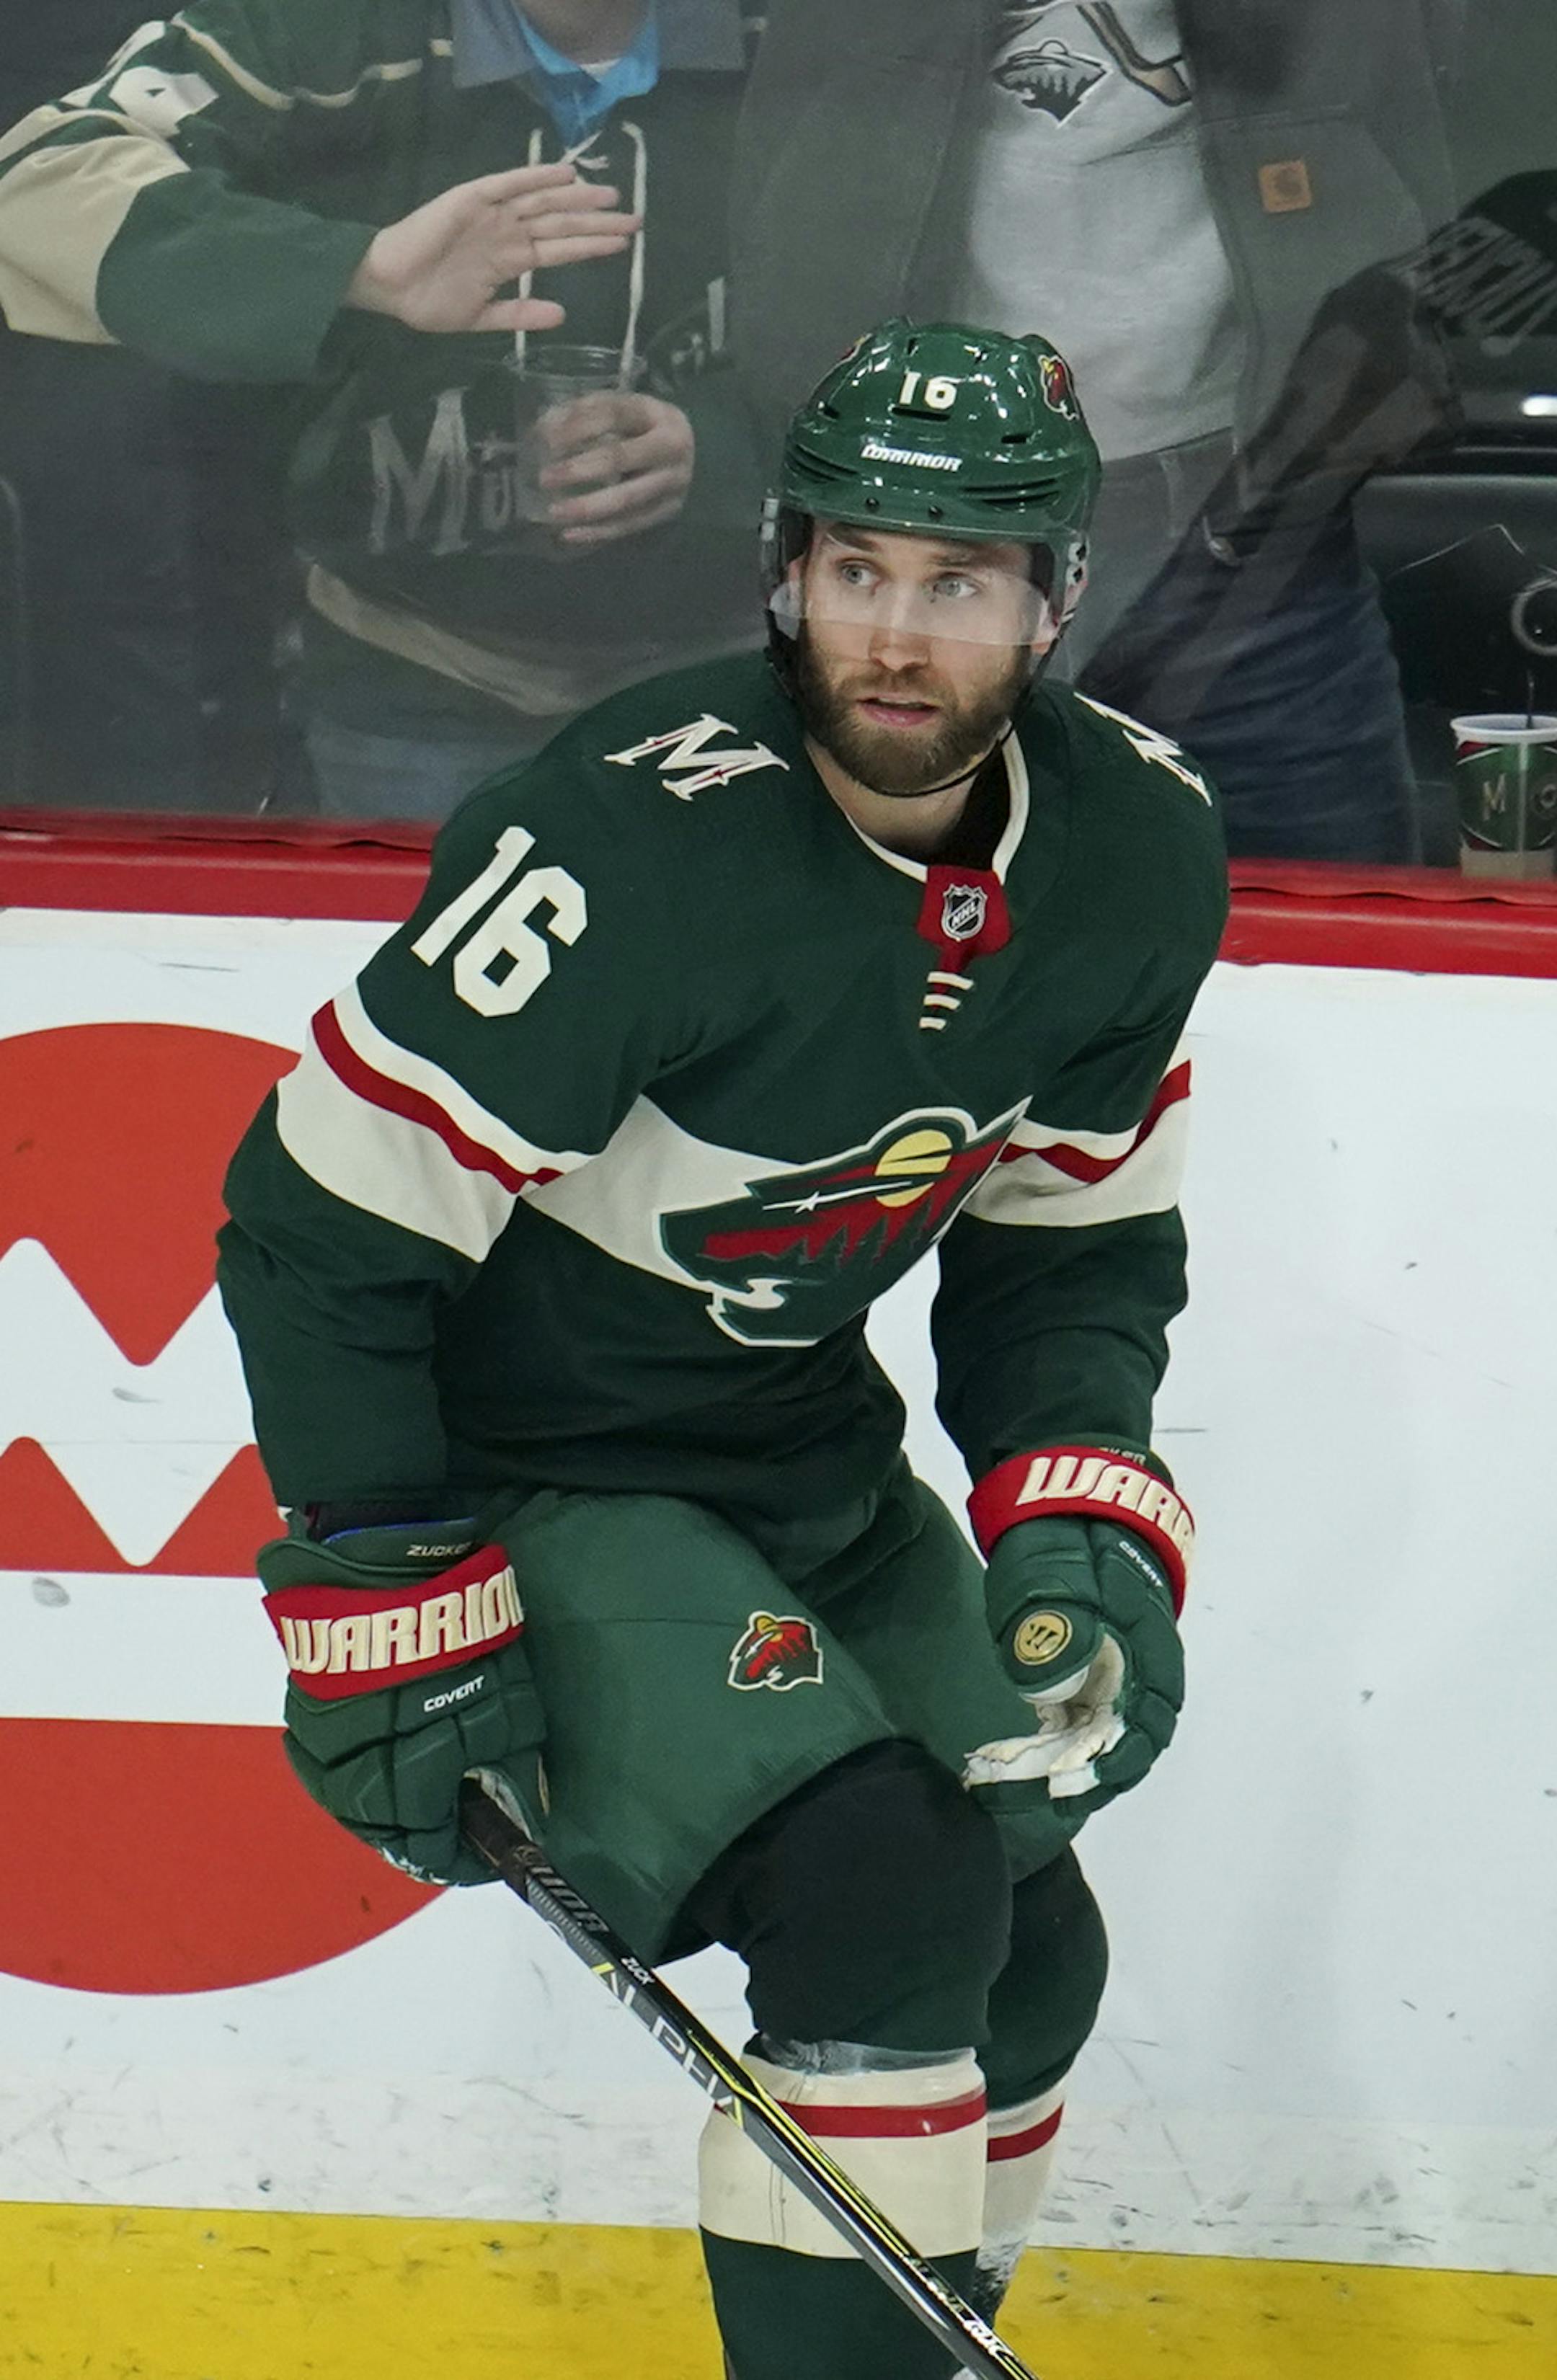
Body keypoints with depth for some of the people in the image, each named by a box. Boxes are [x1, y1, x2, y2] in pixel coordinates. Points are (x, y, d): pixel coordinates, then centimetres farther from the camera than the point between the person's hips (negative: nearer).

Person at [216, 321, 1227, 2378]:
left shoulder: (1138, 850, -7)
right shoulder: (630, 848, -28)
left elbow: (1073, 1238, 7)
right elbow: (323, 1227, -23)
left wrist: (1084, 1518, -9)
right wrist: (392, 1624, -22)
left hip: (808, 1445, 8)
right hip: (526, 1471, -7)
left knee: (1030, 1950, 14)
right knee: (886, 1891, -24)